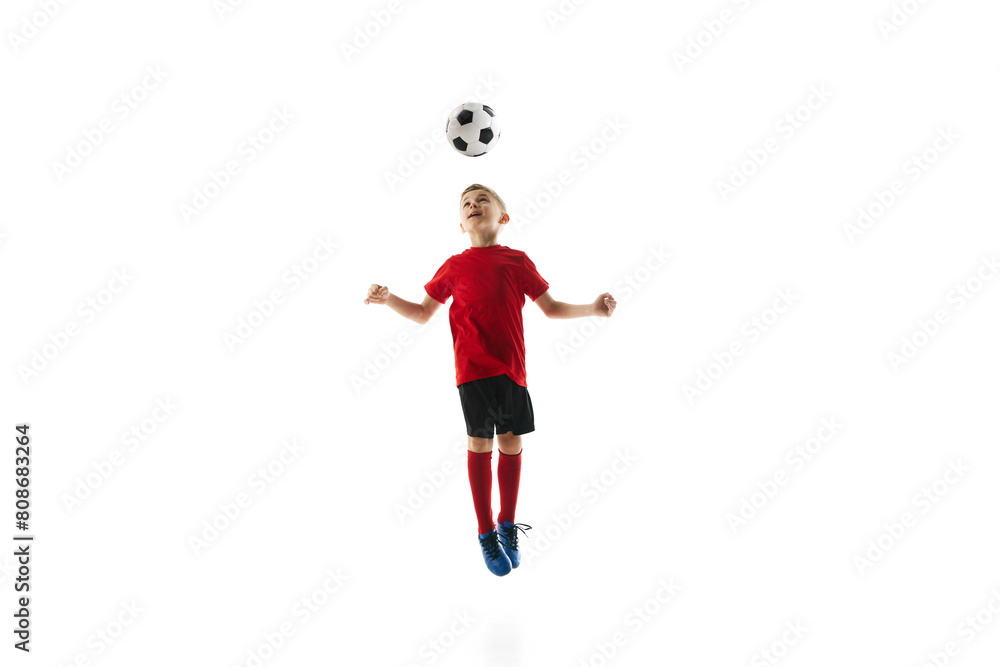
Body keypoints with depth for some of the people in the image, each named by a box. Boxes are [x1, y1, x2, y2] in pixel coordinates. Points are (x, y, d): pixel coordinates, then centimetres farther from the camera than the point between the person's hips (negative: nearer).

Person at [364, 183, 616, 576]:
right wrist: (387, 299, -5)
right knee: (480, 445, 2)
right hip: (472, 369, -1)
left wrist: (592, 308, 3)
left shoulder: (517, 261, 7)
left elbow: (550, 308, 15)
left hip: (511, 367, 1)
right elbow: (422, 314, 10)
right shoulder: (455, 266, 5)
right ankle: (486, 534, 15)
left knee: (511, 444, 7)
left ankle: (507, 526, 25)